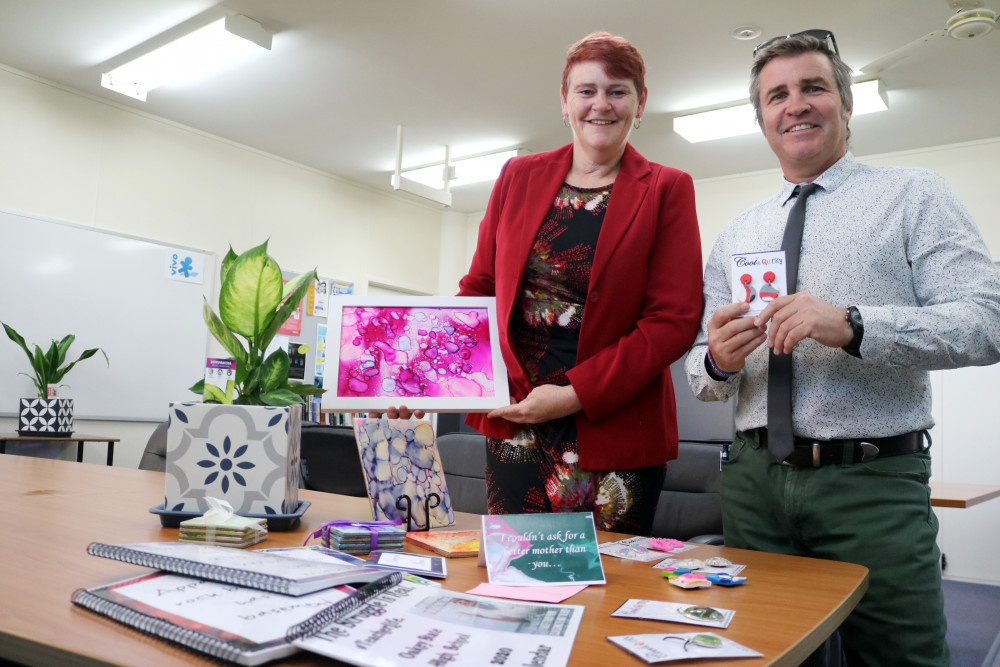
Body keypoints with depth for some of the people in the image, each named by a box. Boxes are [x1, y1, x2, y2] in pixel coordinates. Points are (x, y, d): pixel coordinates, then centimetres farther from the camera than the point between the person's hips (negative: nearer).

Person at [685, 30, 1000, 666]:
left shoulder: (914, 195, 3)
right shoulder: (736, 236, 13)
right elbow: (701, 371, 12)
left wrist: (852, 325, -24)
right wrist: (719, 361, -11)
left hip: (875, 482, -3)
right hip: (754, 483, 4)